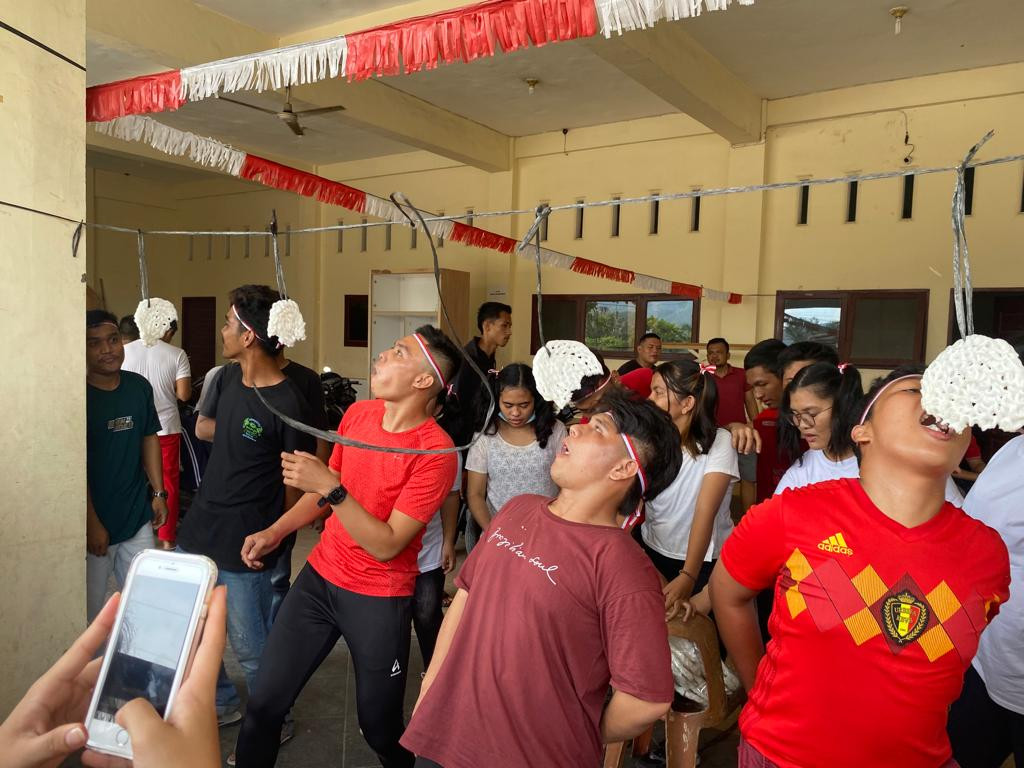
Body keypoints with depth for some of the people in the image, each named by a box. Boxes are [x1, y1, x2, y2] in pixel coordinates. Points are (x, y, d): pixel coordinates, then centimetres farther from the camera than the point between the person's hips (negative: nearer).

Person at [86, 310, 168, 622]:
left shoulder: (140, 386, 0)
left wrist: (158, 493, 7)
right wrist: (92, 523, -14)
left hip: (138, 516, 5)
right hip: (95, 520, -5)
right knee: (89, 610, 9)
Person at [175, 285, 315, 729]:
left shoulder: (286, 403, -20)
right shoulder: (227, 377, 3)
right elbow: (203, 428, 19)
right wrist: (242, 433, 2)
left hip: (245, 543, -8)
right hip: (200, 526, 8)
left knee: (249, 646, 6)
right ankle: (222, 703, 42)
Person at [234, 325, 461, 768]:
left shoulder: (436, 452, -22)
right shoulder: (357, 414, -2)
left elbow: (386, 545, -22)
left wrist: (328, 487, -28)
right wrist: (275, 532, 5)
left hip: (379, 599, -5)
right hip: (319, 576, 5)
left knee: (379, 725, 10)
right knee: (263, 704, 8)